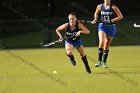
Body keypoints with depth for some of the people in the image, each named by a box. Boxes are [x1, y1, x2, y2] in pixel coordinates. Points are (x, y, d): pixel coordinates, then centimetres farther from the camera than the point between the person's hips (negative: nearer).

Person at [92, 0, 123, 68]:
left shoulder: (113, 7, -7)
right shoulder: (100, 6, 0)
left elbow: (120, 16, -6)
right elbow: (96, 13, 20)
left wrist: (113, 20, -18)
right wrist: (95, 19, 2)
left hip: (111, 27, 0)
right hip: (102, 26, 0)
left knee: (106, 46, 8)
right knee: (101, 42, -23)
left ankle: (104, 62, 23)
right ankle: (99, 61, -21)